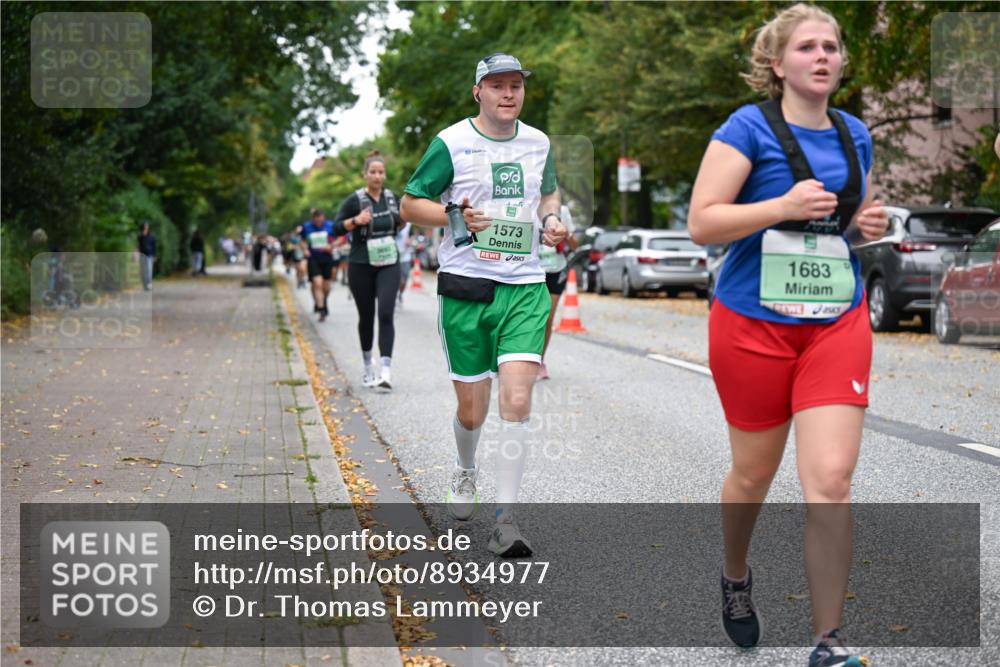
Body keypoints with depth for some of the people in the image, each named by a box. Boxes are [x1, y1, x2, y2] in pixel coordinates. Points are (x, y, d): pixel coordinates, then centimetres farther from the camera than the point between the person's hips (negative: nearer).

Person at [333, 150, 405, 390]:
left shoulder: (391, 197, 8)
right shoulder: (355, 199, -4)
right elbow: (336, 227, -5)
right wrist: (356, 220, -22)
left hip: (388, 264, 2)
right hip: (361, 266, -2)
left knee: (386, 313, -14)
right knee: (366, 316, 8)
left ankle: (386, 370, -20)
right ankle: (368, 366, 29)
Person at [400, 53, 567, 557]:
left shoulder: (538, 143, 10)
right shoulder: (451, 143, -2)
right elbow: (411, 204, 2)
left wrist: (551, 220, 6)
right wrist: (456, 217, -15)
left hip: (525, 288, 2)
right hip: (466, 288, -2)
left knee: (517, 401, -13)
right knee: (472, 410, 6)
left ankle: (505, 520, -9)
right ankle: (465, 471, 41)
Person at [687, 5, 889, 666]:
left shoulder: (855, 134, 9)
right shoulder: (751, 127, -8)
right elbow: (702, 222, -13)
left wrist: (870, 224, 1)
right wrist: (784, 205, -23)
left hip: (837, 324, 3)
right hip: (754, 325, -3)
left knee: (831, 479, -9)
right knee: (755, 473, 12)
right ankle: (736, 579, 43)